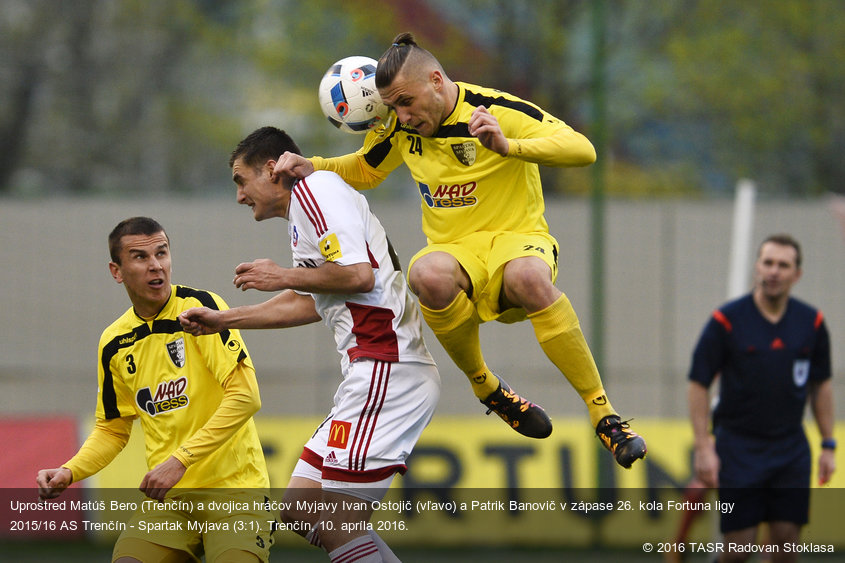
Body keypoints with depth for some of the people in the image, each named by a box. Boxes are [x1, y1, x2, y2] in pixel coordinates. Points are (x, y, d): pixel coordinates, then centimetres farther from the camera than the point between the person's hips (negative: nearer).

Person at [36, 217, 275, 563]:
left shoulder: (200, 307, -8)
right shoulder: (114, 343, 9)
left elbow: (246, 396, -15)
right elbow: (113, 429, 21)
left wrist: (180, 460, -19)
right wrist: (69, 473, 3)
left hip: (234, 487, -4)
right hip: (168, 499, 4)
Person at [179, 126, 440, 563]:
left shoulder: (314, 187, -6)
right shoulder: (302, 211, 24)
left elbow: (358, 276, -18)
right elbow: (311, 303, 35)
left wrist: (282, 277, -4)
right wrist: (224, 320, 37)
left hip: (386, 368, -11)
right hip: (375, 374, 11)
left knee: (338, 522, -15)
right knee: (301, 510, 10)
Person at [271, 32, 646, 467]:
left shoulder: (497, 110, -12)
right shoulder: (401, 126, 4)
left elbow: (583, 150, -21)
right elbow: (364, 171, 24)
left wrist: (507, 145, -35)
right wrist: (311, 167, 5)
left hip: (517, 238, -3)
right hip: (455, 251, 3)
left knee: (528, 276, -42)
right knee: (428, 275, -36)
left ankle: (602, 412, -30)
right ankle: (485, 387, -10)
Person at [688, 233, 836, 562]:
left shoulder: (812, 323, 1)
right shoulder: (726, 320, -10)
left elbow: (821, 385, 12)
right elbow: (698, 384, -6)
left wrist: (828, 445, 9)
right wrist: (703, 448, -12)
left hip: (791, 448, 3)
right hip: (738, 446, -3)